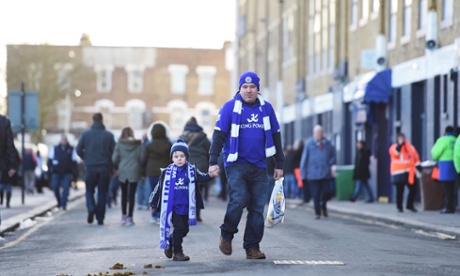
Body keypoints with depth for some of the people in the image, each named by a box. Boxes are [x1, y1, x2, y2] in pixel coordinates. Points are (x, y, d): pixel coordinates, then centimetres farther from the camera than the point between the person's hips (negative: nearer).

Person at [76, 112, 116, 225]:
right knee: (102, 193, 6)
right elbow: (114, 151, -3)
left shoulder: (86, 134, -1)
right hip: (105, 168, 0)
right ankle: (100, 218, 2)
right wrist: (112, 166, 11)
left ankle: (91, 209, -15)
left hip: (90, 167, 0)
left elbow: (78, 150, -2)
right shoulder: (109, 135, -2)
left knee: (89, 191, 13)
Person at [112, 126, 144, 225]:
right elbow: (141, 158, -3)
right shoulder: (138, 144, -1)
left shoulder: (119, 144, 0)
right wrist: (142, 169, 13)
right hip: (134, 171, -1)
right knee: (132, 194, 1)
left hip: (123, 172, 1)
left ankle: (124, 216, 15)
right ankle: (130, 218, -4)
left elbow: (114, 159, -3)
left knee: (124, 194, 15)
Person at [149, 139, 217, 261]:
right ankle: (177, 252, 0)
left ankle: (170, 241, 36)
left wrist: (210, 175, -32)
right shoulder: (167, 172, 0)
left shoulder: (192, 171, 3)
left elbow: (201, 177, -10)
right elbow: (159, 187, 7)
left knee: (184, 230, 11)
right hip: (172, 207, -3)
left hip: (186, 207, 3)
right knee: (179, 227, -10)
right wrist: (153, 203, 13)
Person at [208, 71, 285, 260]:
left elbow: (275, 136, 16)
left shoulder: (266, 108, 8)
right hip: (236, 164, -4)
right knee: (238, 199, -20)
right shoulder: (230, 107, -2)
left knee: (257, 207, 3)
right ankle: (226, 235, 2)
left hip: (259, 167, 4)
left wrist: (279, 164, 15)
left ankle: (252, 247, 10)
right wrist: (213, 161, -10)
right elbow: (218, 135, -2)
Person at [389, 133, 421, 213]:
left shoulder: (410, 147, 15)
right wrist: (400, 144, -21)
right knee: (400, 190, -2)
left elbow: (416, 157, 17)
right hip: (399, 173, -4)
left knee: (413, 189, 2)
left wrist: (418, 166, 10)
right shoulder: (394, 147, 2)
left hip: (409, 172, 4)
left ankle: (410, 205, 17)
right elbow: (395, 153, -20)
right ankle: (399, 207, 7)